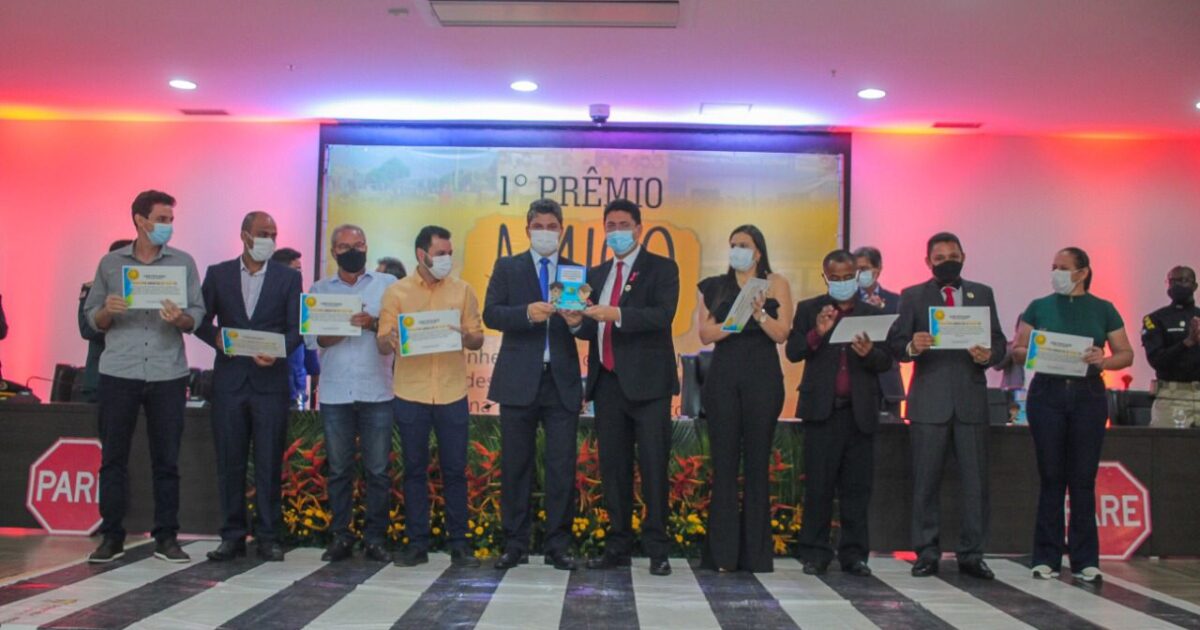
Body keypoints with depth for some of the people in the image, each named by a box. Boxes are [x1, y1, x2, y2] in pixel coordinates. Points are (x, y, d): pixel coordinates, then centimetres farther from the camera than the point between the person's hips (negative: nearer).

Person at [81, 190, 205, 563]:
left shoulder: (184, 263, 7)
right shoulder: (110, 263, 8)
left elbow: (197, 316, 2)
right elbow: (92, 319, 9)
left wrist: (181, 318, -19)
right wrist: (107, 311, -12)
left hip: (168, 375, 0)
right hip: (118, 373, 0)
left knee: (167, 459, 3)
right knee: (113, 457, 3)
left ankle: (166, 538, 11)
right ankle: (111, 537, 13)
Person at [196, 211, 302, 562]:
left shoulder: (289, 277, 7)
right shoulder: (218, 274, 10)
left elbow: (296, 327, 1)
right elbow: (201, 320, 8)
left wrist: (278, 352, -18)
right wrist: (217, 338, -12)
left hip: (270, 380, -1)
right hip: (228, 379, 1)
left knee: (269, 463, -1)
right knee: (229, 462, 4)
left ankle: (268, 538, 7)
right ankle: (233, 536, 13)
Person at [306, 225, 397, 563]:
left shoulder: (386, 284, 9)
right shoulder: (319, 289, 12)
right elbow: (313, 336, 1)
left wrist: (374, 323, -17)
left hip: (376, 392, -1)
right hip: (335, 392, 1)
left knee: (378, 469, 1)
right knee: (338, 469, 6)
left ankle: (375, 538, 9)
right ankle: (340, 537, 15)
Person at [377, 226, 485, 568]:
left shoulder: (462, 290, 7)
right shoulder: (396, 292, 4)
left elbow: (478, 338, 6)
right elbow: (382, 345, 2)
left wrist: (465, 337, -16)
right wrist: (391, 339, -21)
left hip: (452, 395, 1)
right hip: (410, 395, 0)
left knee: (455, 470, 4)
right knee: (414, 469, 6)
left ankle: (459, 544, 13)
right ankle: (417, 543, 15)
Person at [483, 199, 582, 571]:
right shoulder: (507, 268, 9)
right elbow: (491, 314, -4)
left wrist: (578, 320, -18)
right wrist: (527, 313, -21)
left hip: (562, 382, 1)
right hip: (519, 381, 0)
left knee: (562, 467, 1)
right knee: (515, 465, 5)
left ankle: (558, 546, 11)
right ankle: (515, 544, 15)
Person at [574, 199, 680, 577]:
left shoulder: (661, 269, 1)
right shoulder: (596, 275, 18)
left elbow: (662, 315, -15)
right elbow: (593, 328, 14)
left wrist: (617, 314, -26)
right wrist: (576, 322, -7)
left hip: (647, 381, -5)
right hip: (607, 381, 5)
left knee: (653, 466, -3)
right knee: (613, 467, 8)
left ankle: (657, 549, 4)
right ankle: (618, 547, 16)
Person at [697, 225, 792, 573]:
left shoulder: (776, 284, 7)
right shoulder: (715, 287, 11)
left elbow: (781, 333, -2)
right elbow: (706, 334, 1)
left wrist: (759, 314, -18)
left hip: (763, 379, -1)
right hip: (723, 379, 1)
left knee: (758, 462, 1)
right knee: (724, 462, -1)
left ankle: (756, 553, 8)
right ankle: (723, 553, 2)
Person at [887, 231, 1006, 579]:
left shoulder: (982, 294, 14)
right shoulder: (912, 296, 8)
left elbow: (999, 342, 10)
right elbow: (895, 343, 0)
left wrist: (989, 355, -12)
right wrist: (912, 347, -22)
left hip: (971, 398, 2)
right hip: (929, 401, -2)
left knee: (976, 481, 2)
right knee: (926, 482, 2)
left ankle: (972, 554, 12)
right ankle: (927, 554, 10)